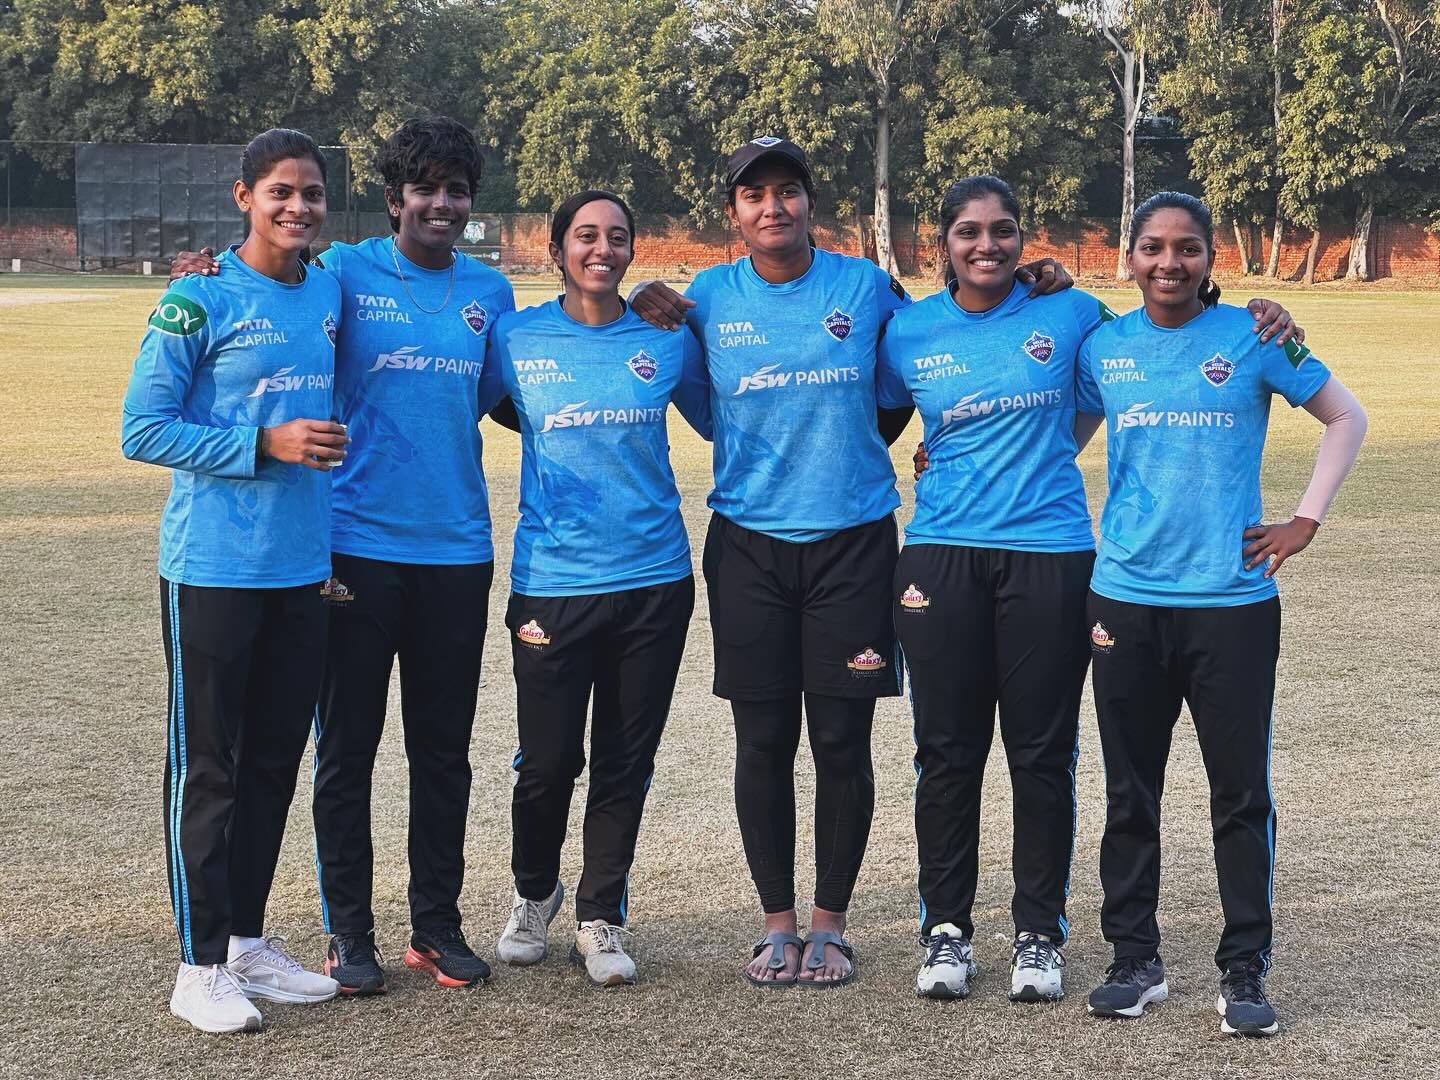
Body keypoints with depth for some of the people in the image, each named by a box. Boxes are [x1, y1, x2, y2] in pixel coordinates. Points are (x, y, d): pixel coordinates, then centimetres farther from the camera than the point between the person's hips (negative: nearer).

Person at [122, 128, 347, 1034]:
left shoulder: (330, 293, 9)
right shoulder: (199, 302, -10)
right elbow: (143, 430, -12)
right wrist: (266, 444, -19)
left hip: (302, 571, 6)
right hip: (213, 573, -6)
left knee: (277, 757, 12)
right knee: (208, 764, 2)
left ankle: (249, 941, 26)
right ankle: (201, 966, 11)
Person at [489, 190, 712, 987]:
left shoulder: (667, 340, 4)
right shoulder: (515, 339, 1)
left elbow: (720, 422, 17)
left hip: (654, 579, 1)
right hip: (551, 583, -1)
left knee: (626, 762, 8)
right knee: (548, 761, 2)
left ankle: (600, 918, 24)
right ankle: (533, 893, 31)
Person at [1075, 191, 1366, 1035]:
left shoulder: (1252, 337, -2)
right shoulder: (1103, 347, 5)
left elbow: (1346, 418, 6)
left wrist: (1306, 521, 0)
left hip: (1233, 599, -2)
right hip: (1126, 600, 2)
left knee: (1242, 793, 2)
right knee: (1129, 793, 9)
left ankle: (1245, 972, 14)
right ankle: (1136, 961, 22)